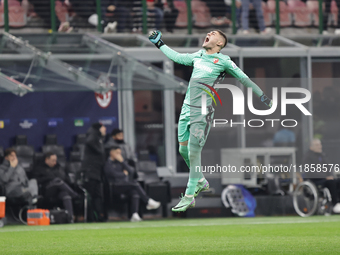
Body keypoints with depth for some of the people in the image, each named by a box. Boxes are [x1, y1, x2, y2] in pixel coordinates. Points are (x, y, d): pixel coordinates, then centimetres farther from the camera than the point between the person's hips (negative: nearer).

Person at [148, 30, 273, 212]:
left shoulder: (223, 61, -1)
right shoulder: (198, 56, 16)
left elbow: (243, 78, 3)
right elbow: (177, 57, 30)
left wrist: (261, 95, 3)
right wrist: (159, 44, 34)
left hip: (202, 111, -6)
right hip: (186, 108, 6)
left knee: (193, 152, -10)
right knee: (183, 149, 10)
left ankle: (189, 197, -5)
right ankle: (201, 182, 32)